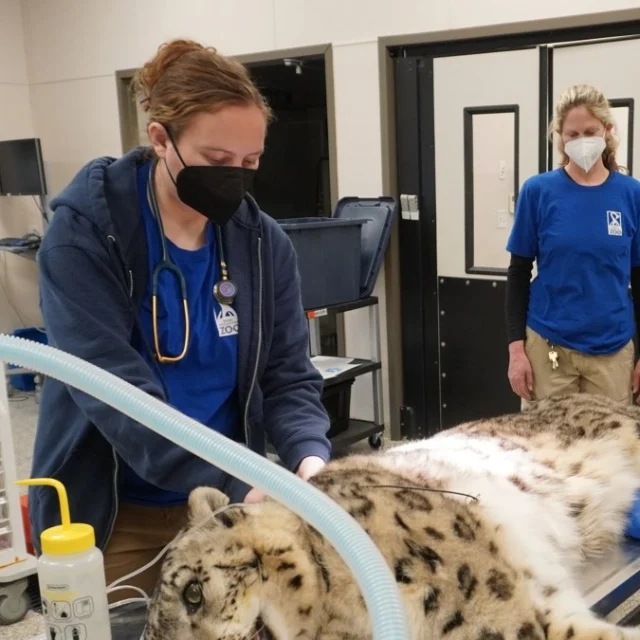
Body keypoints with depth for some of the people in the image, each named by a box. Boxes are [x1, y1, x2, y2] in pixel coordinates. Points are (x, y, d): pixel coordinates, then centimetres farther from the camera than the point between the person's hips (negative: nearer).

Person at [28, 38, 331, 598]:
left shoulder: (264, 242, -4)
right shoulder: (83, 232, -16)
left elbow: (288, 377, -2)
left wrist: (311, 459, -22)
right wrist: (239, 486, -32)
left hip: (228, 501, 4)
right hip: (110, 514, -3)